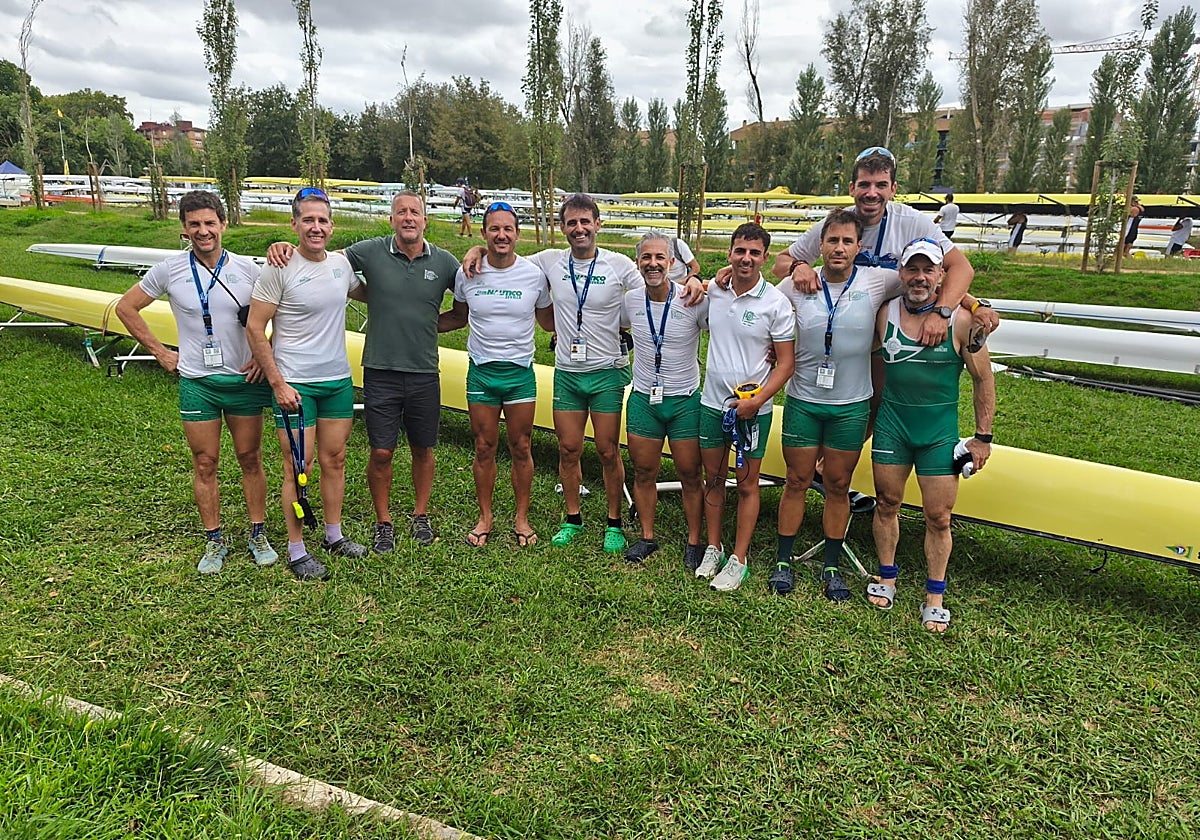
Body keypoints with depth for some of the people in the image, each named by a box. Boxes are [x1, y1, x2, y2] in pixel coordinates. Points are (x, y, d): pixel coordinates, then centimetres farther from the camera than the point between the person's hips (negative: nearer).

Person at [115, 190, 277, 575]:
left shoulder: (247, 268, -3)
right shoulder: (169, 270, -3)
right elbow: (126, 308, 8)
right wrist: (160, 352, 4)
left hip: (244, 380, 0)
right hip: (196, 384, 0)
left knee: (250, 459, 8)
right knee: (205, 464, 7)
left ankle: (258, 536, 21)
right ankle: (214, 541, 21)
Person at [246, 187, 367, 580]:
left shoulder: (342, 263, 5)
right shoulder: (279, 268, -11)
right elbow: (255, 327, -10)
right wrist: (278, 384, -13)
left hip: (339, 379, 6)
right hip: (294, 383, -5)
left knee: (334, 460, 13)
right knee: (298, 466, 1)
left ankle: (334, 536, 28)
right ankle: (296, 551, 14)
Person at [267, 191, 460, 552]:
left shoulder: (443, 261, 0)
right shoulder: (371, 251, -4)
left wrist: (432, 324, -1)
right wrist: (285, 247, -14)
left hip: (424, 373, 1)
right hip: (380, 372, -1)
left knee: (423, 450, 13)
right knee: (381, 453, 3)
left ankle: (420, 516, 32)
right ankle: (383, 522, 23)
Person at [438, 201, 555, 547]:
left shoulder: (534, 274, -2)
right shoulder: (468, 274, 0)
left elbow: (548, 321, 9)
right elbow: (457, 317, 15)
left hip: (521, 373, -1)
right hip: (481, 372, 1)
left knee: (521, 448, 7)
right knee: (484, 448, 8)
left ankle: (522, 518, 23)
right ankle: (485, 518, 25)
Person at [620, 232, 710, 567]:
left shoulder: (695, 301, -13)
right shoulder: (630, 300, -2)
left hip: (685, 401, -3)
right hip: (643, 399, 3)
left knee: (690, 475, 6)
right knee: (643, 473, 12)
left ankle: (694, 541, 24)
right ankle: (647, 537, 29)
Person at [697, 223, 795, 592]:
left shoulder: (776, 303, -10)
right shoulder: (713, 292, 0)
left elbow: (786, 363, -8)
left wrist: (756, 400, -17)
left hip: (754, 408, -4)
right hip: (712, 403, 4)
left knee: (746, 485, 7)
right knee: (713, 478, 14)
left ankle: (738, 559, 18)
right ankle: (713, 548, 29)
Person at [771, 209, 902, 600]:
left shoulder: (876, 282, -5)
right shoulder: (798, 285, -3)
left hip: (851, 406, 0)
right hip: (802, 402, 0)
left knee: (838, 486, 10)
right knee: (797, 482, 8)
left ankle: (831, 567, 24)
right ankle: (783, 562, 21)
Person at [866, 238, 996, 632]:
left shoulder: (961, 320, -10)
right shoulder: (884, 314, -3)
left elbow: (983, 380, -2)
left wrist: (983, 437, -1)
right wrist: (871, 416, 11)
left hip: (940, 431, -2)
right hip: (891, 424, 2)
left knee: (938, 517, 4)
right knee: (887, 503, 12)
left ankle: (934, 598, 19)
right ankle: (886, 579, 30)